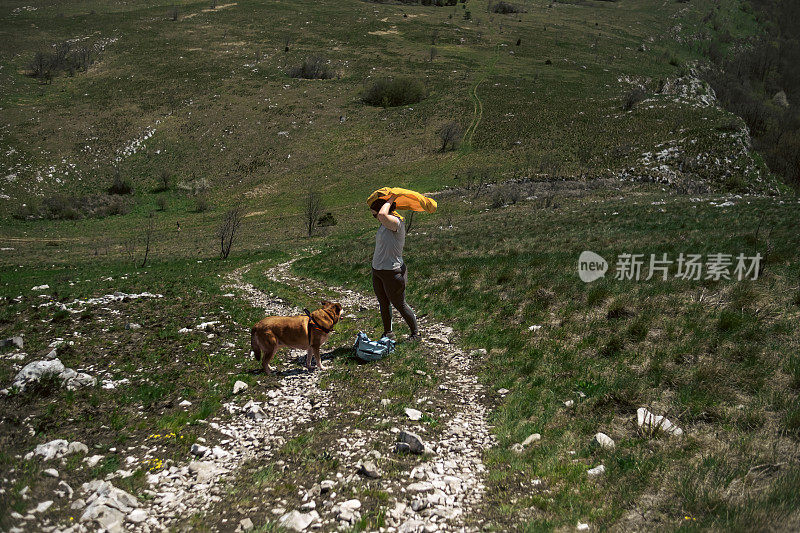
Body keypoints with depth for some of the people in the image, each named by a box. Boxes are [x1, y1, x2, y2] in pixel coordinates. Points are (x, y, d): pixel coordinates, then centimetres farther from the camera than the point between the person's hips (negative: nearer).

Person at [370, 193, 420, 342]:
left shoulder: (397, 223, -22)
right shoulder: (386, 224, 5)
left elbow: (382, 215, -40)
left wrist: (390, 200, -23)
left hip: (392, 272, -9)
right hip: (377, 271, 9)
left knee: (400, 305, 6)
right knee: (383, 304, 18)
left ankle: (415, 333, 23)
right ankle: (388, 332, 34)